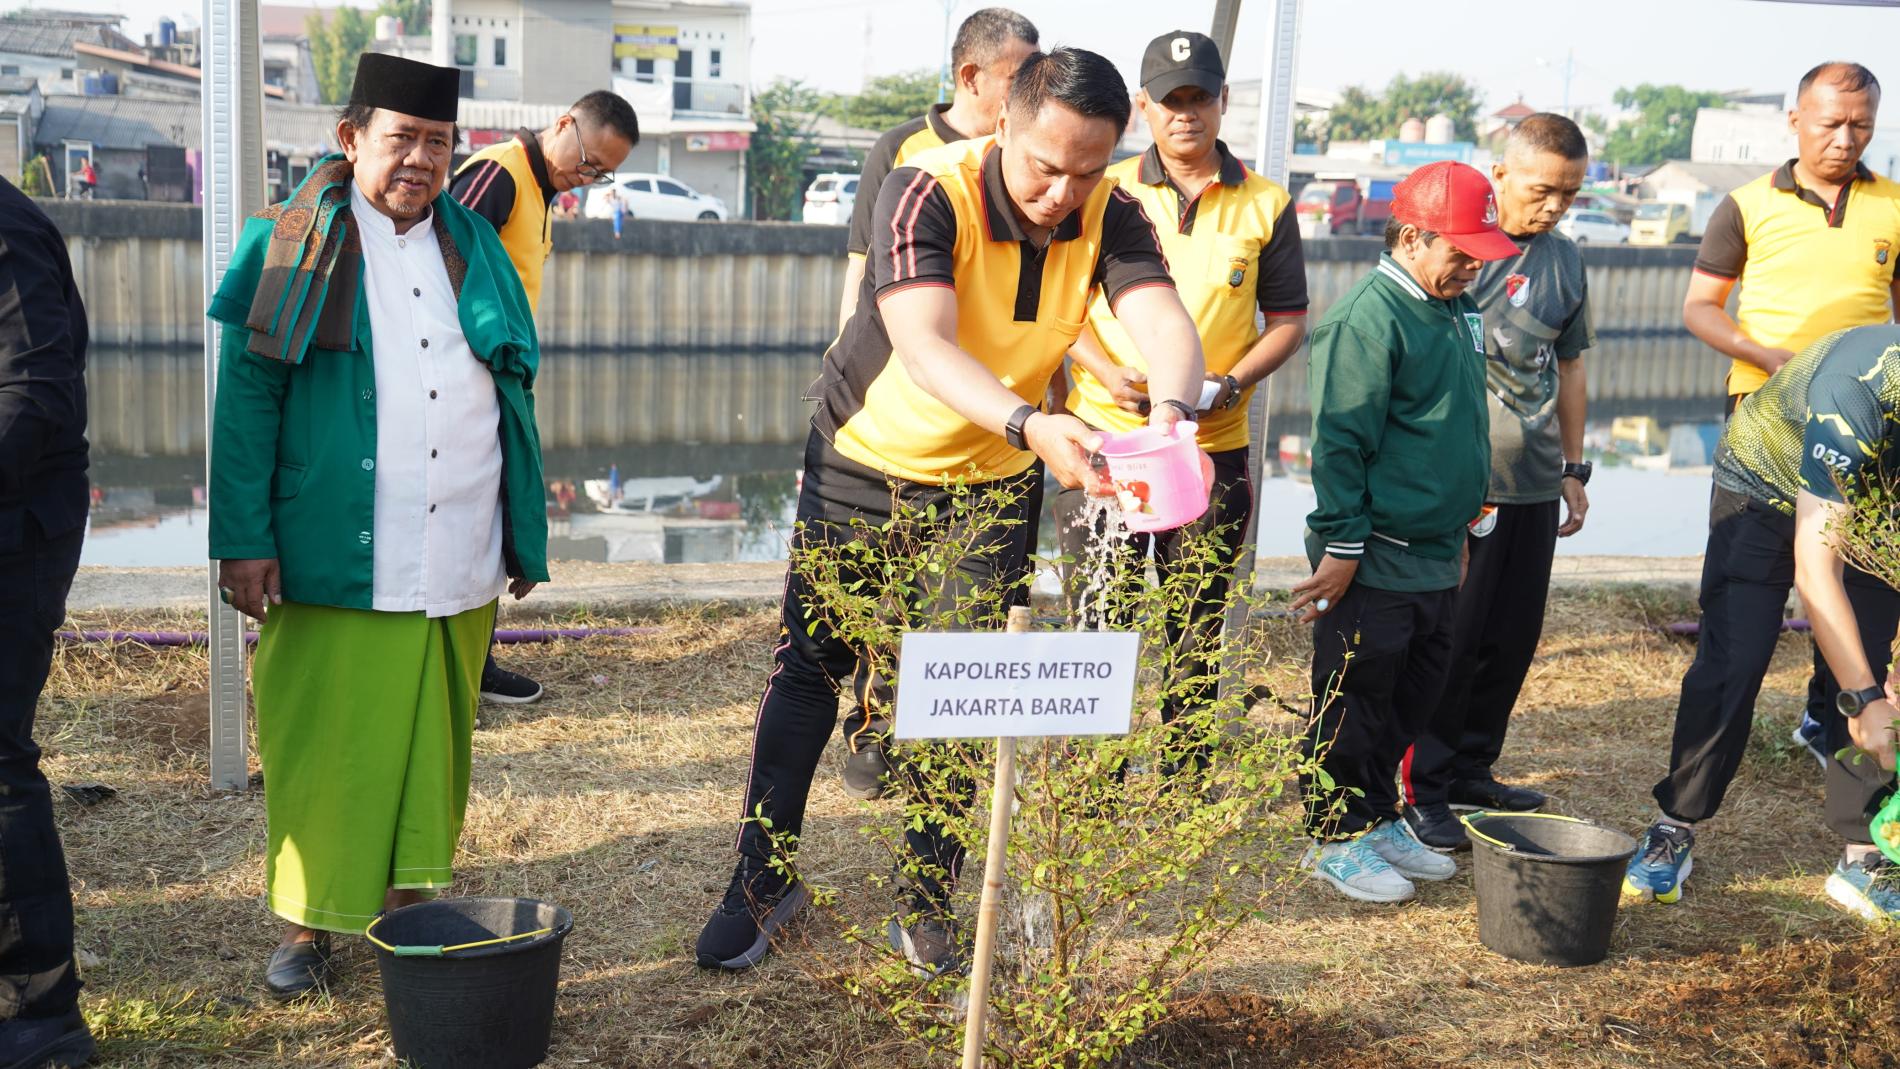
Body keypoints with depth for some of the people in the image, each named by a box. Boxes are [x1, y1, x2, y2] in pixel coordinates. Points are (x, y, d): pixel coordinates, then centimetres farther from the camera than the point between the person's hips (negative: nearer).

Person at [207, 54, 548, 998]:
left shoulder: (474, 246, 12)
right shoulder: (293, 245, 0)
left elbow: (513, 397, 16)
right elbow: (244, 395, -2)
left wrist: (526, 535, 12)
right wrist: (244, 540, -9)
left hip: (459, 563, 4)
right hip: (336, 559, -3)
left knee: (432, 746, 10)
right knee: (323, 749, 2)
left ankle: (408, 908, 23)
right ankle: (309, 923, 17)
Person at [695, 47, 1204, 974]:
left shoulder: (1112, 219, -16)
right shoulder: (928, 193, -28)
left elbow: (1165, 324, -31)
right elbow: (925, 347, -41)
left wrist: (1170, 408, -55)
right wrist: (1030, 426, -58)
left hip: (990, 483, 3)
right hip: (866, 461, -2)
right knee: (807, 672, 5)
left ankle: (927, 910, 20)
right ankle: (762, 882, 22)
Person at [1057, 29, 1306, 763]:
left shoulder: (1266, 206, 5)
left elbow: (1287, 321, 9)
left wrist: (1231, 382, -10)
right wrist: (1108, 372, -12)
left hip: (1213, 448, 1)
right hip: (1104, 435, -1)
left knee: (1197, 634, 9)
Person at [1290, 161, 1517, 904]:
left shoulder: (1460, 310, 11)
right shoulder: (1367, 318, -17)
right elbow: (1339, 443, -18)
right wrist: (1343, 546, -18)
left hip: (1435, 557, 9)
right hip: (1375, 561, -8)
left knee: (1413, 700, 16)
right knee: (1354, 703, 3)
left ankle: (1378, 820, 29)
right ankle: (1337, 837, 15)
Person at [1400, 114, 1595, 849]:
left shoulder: (1565, 262, 11)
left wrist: (1573, 467, 18)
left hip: (1534, 486, 6)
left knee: (1513, 641, 11)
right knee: (1450, 642, -2)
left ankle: (1471, 770, 26)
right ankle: (1425, 789, 9)